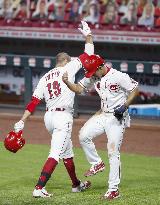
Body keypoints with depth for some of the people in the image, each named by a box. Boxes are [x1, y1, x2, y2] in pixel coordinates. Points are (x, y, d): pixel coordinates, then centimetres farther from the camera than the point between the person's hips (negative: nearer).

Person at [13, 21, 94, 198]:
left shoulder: (45, 78, 13)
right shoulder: (68, 69, -1)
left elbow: (34, 101, 3)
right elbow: (88, 55, 1)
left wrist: (22, 121, -2)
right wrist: (88, 36, 14)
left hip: (49, 117, 8)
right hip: (63, 117, -8)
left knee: (67, 152, 22)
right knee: (55, 154, -13)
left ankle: (76, 184, 35)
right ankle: (39, 188, -23)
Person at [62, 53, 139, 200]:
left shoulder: (119, 76, -17)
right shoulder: (93, 77, 3)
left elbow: (135, 89, -12)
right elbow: (79, 88, 6)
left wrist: (124, 106, -22)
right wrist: (67, 82, -13)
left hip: (117, 118, -7)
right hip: (103, 115, 7)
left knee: (113, 152, -8)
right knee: (84, 135, -6)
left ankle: (114, 189, -4)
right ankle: (97, 164, 14)